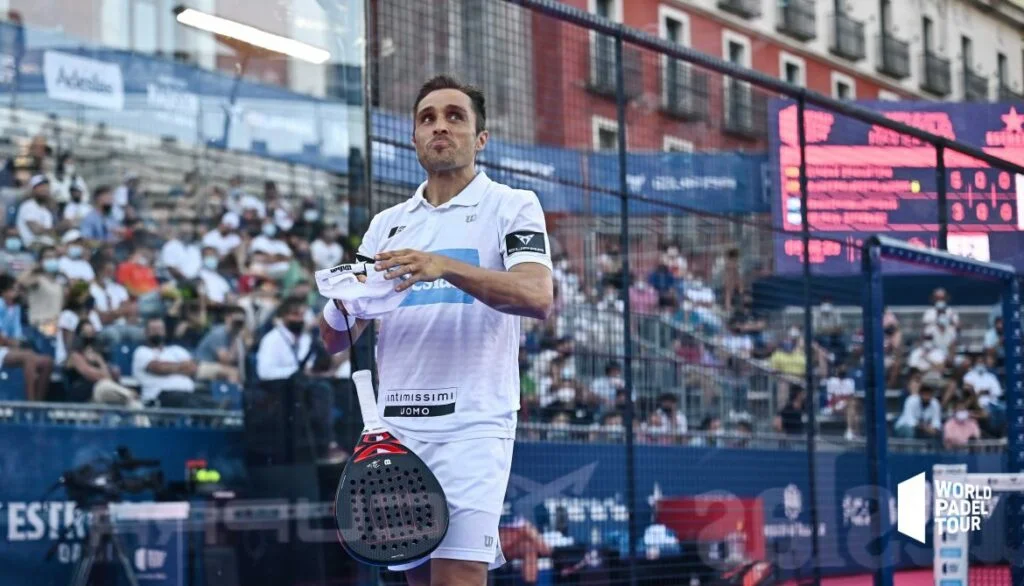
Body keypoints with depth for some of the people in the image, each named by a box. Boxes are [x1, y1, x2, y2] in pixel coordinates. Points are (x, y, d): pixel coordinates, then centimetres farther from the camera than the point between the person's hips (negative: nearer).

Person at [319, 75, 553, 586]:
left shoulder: (512, 206, 4)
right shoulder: (386, 224, 18)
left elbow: (537, 297, -15)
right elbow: (335, 339, 14)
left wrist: (447, 267, -28)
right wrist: (344, 302, -10)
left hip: (471, 425, -5)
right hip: (397, 427, 5)